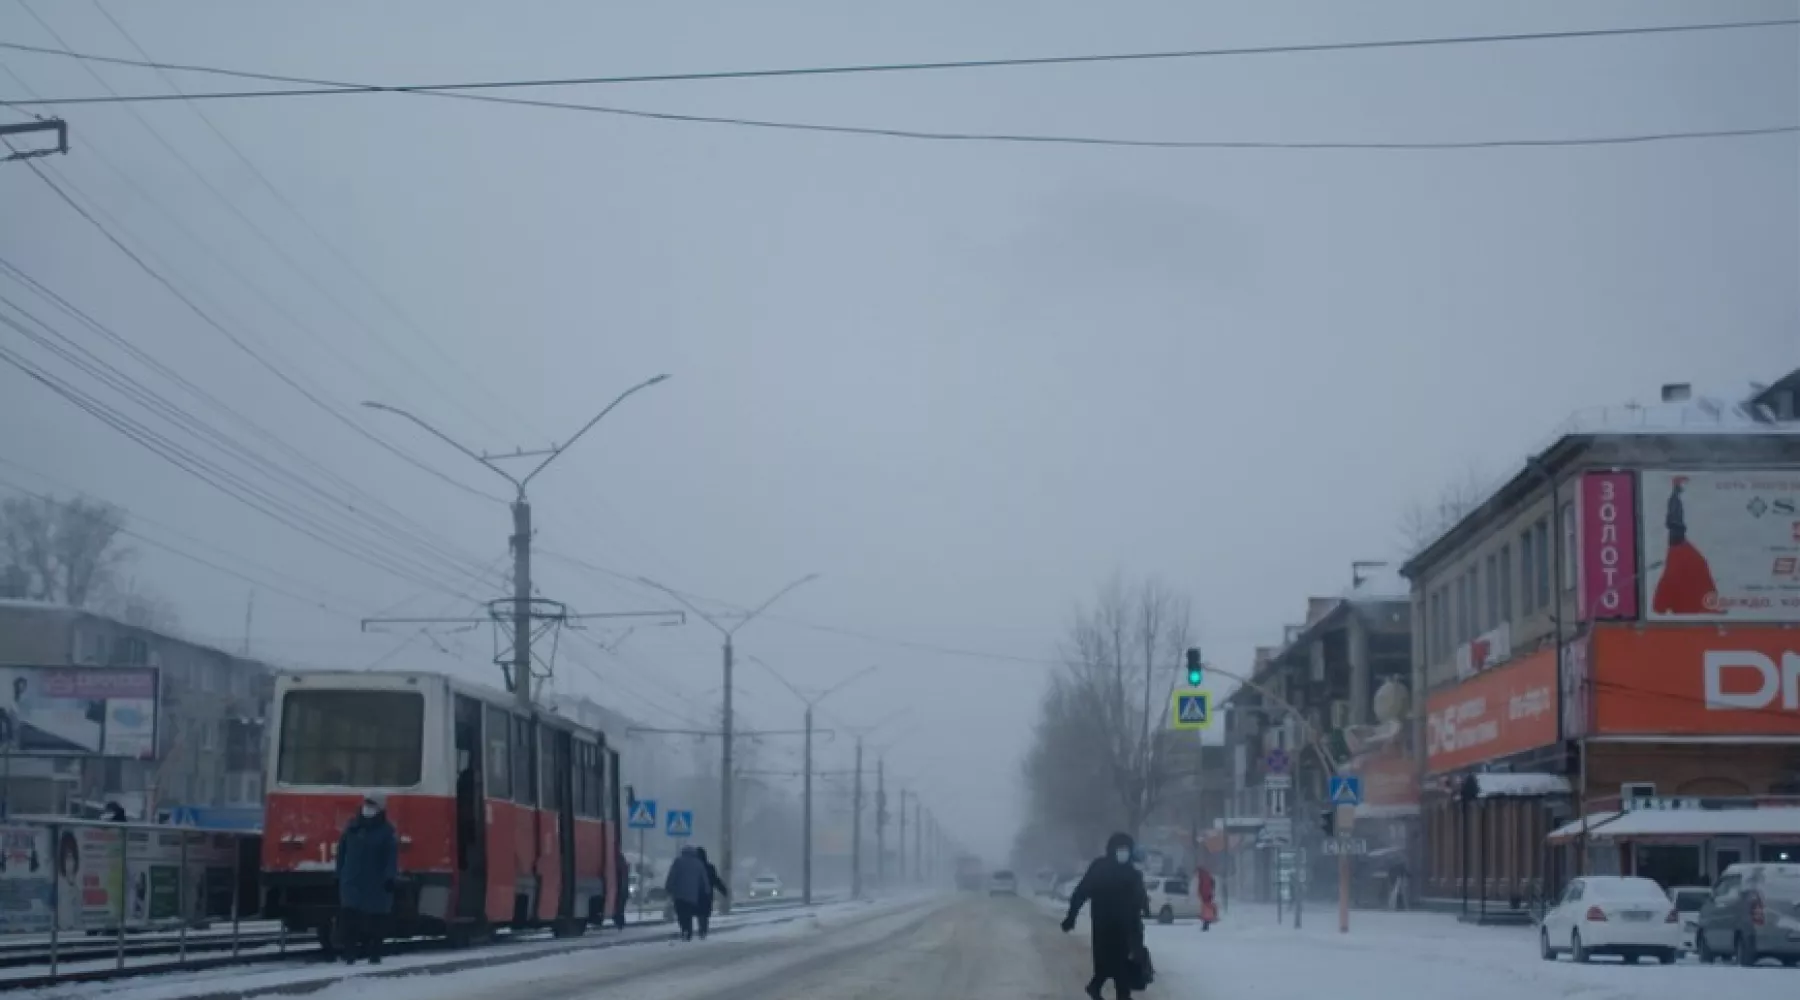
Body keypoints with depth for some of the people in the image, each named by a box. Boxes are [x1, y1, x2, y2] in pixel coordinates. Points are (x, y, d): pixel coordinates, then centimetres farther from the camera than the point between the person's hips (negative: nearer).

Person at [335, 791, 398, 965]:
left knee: (375, 921, 2)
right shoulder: (352, 827, 11)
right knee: (349, 918, -6)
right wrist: (340, 874, 13)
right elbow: (342, 851, 17)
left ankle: (374, 954, 10)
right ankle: (349, 953, -3)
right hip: (352, 882, 3)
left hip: (376, 884, -3)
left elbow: (392, 856, -9)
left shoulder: (386, 831, -2)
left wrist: (390, 877, -19)